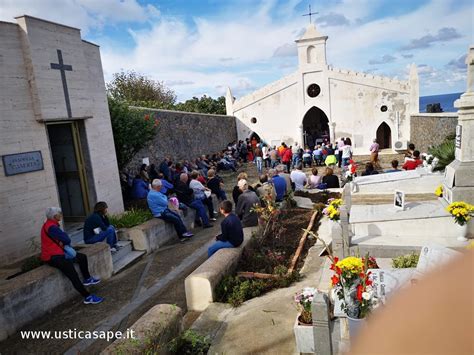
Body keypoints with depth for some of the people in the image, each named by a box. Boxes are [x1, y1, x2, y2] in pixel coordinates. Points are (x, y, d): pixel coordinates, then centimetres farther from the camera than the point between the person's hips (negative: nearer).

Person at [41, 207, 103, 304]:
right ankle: (87, 297, -23)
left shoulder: (52, 224, 11)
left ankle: (87, 279, 32)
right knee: (73, 274, -22)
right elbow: (66, 239, -23)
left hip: (58, 253, 11)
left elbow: (63, 238, 13)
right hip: (52, 257, -11)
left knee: (82, 257, 16)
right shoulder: (51, 227, -21)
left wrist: (63, 242, -9)